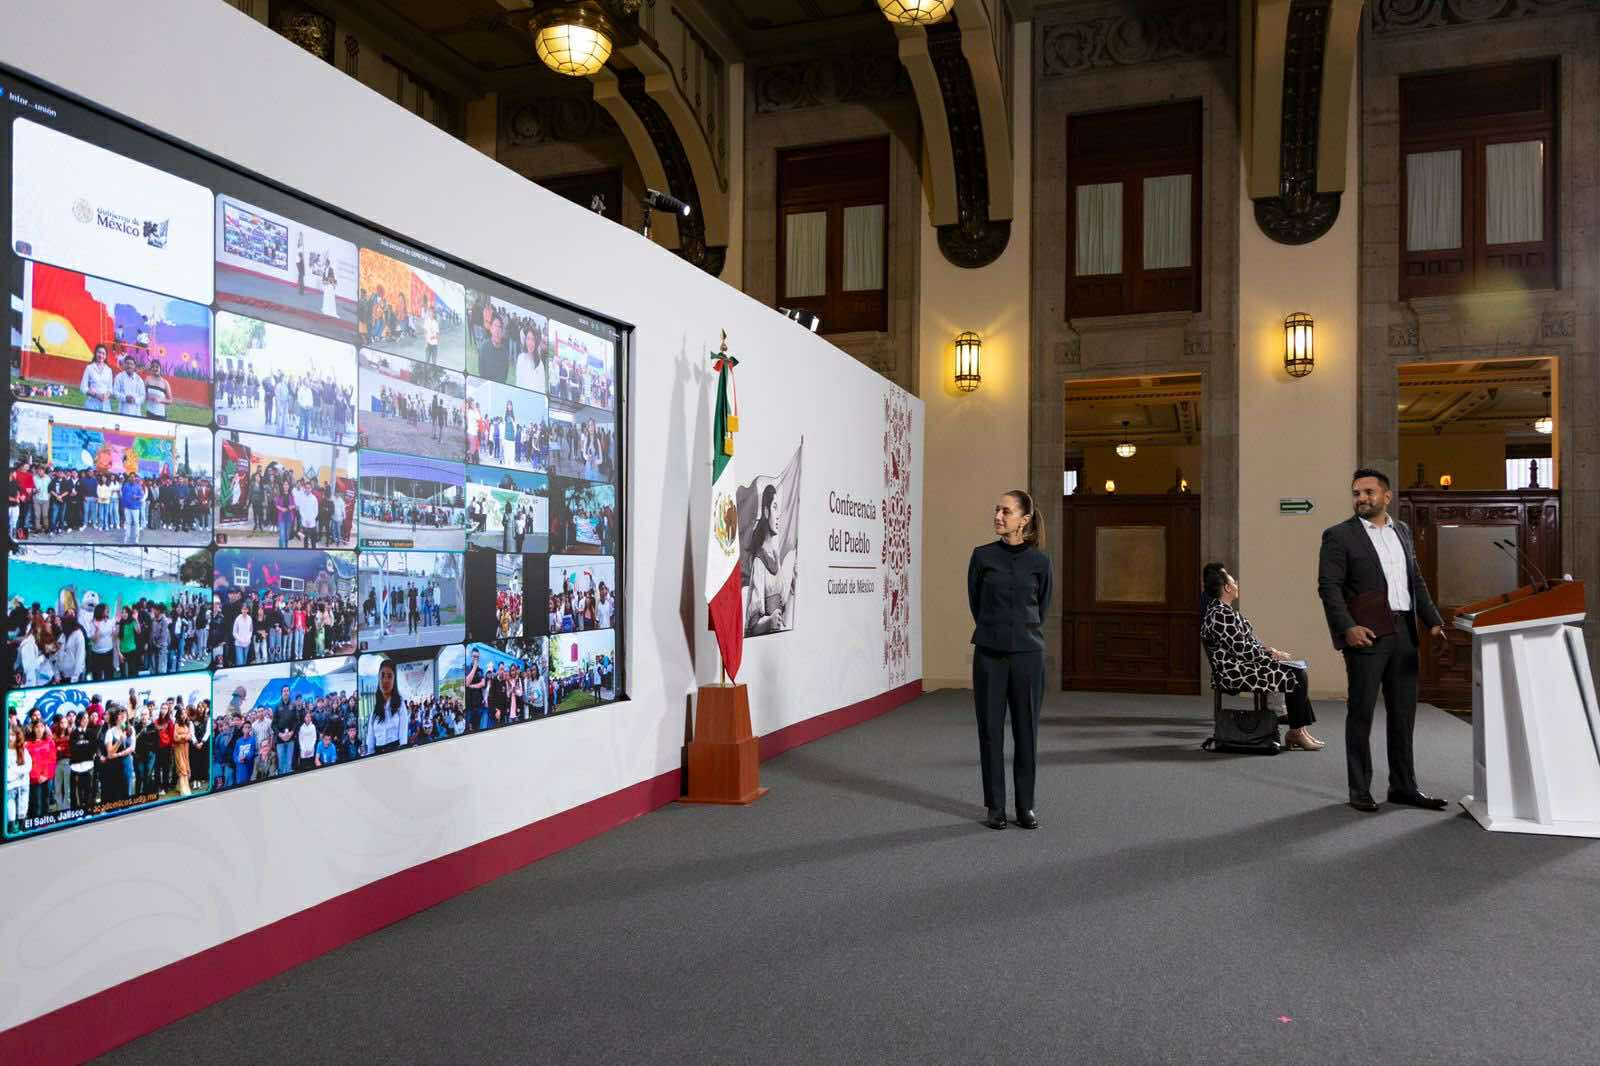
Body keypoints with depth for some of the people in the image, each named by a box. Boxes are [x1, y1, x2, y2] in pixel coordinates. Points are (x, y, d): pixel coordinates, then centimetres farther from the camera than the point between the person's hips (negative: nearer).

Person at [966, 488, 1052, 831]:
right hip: (989, 652, 0)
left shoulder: (1039, 561, 1)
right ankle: (995, 806, 14)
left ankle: (1026, 806, 17)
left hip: (1027, 652, 0)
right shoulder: (982, 555, 0)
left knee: (1026, 729, 5)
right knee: (990, 729, 4)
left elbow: (1042, 606, 14)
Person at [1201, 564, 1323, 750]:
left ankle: (1301, 729, 10)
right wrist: (1273, 654, -10)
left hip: (1239, 668, 11)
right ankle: (1295, 733, 2)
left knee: (1298, 671, 11)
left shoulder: (1222, 610, 14)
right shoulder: (1221, 615, -21)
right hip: (1235, 674, -11)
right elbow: (1242, 649, -23)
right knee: (1295, 676, -9)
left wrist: (1268, 649, 7)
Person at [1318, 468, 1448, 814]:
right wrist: (1348, 627, -20)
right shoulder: (1338, 535, -3)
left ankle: (1403, 787, 21)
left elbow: (1416, 581, 20)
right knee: (1361, 713, 1)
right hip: (1366, 634, -6)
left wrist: (1433, 620, 9)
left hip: (1404, 633, 6)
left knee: (1403, 713, 11)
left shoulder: (1402, 531, 16)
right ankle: (1360, 791, 9)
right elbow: (1329, 587, -9)